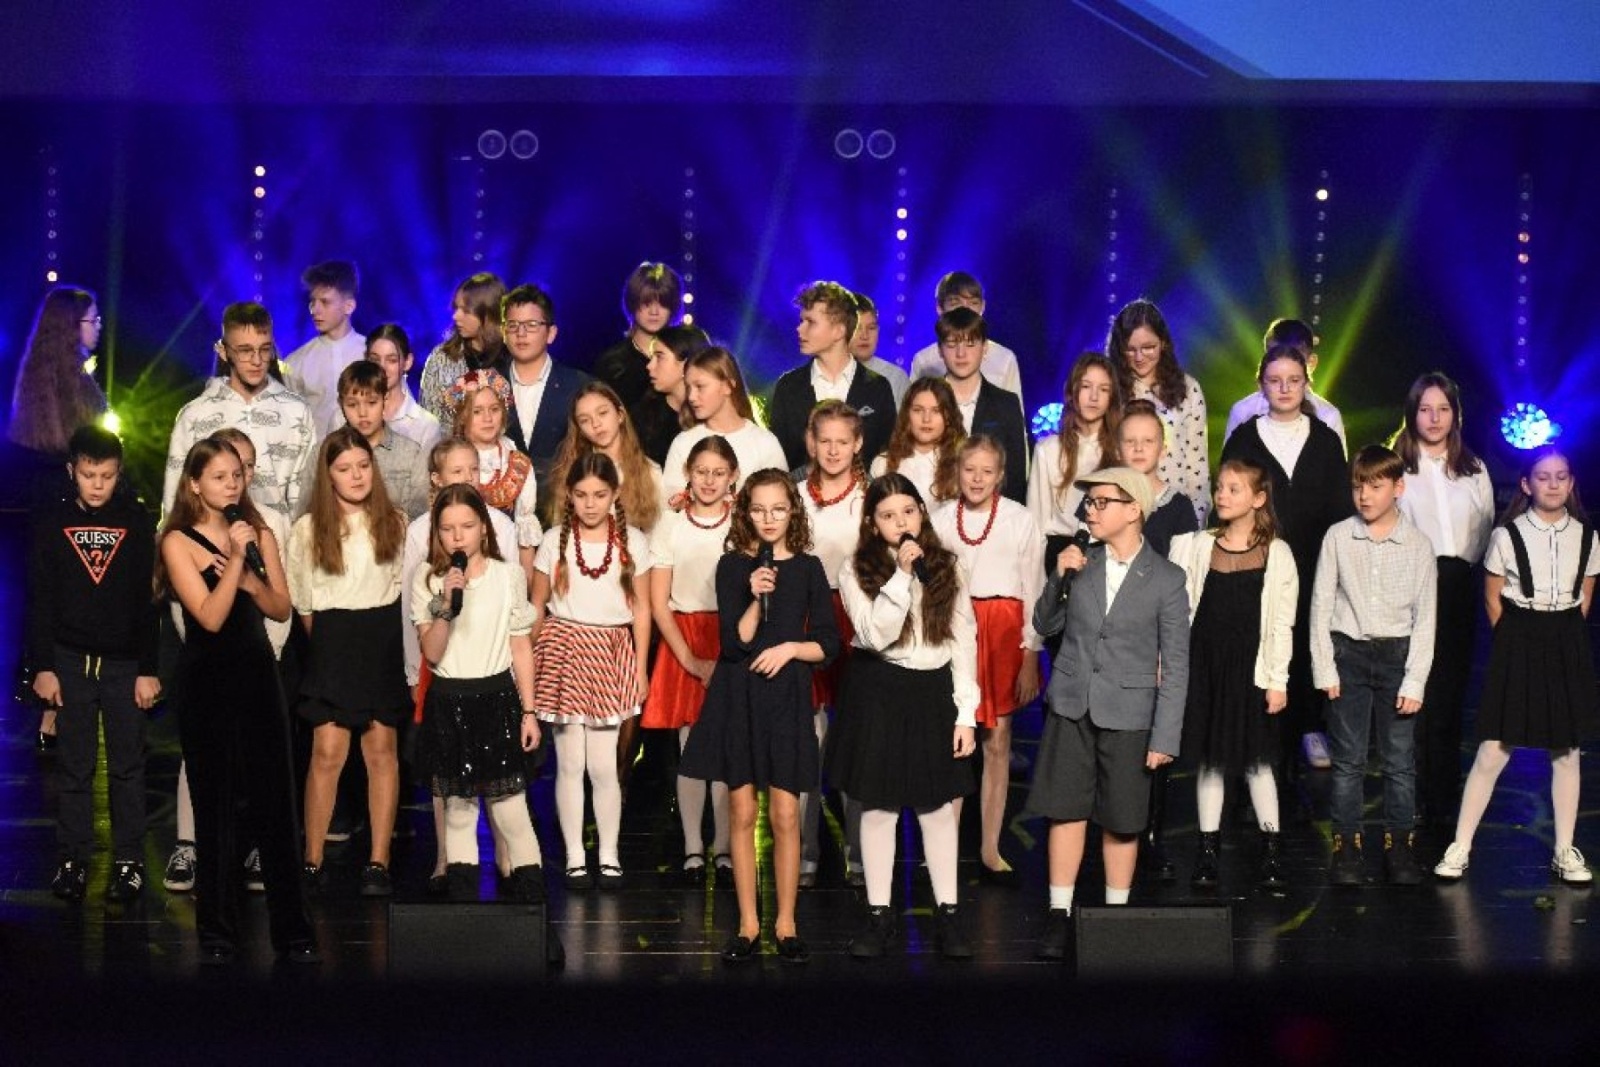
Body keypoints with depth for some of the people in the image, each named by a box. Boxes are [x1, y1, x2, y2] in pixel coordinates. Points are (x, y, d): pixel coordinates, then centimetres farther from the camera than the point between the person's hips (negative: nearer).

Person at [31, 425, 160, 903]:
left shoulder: (137, 521, 1)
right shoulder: (49, 522, 3)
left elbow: (149, 598, 1)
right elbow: (39, 600, 4)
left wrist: (148, 668, -3)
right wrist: (42, 666, -2)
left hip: (125, 662, 0)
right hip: (70, 661, 1)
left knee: (127, 767, 3)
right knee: (73, 767, 5)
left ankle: (129, 860, 10)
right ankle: (73, 859, 11)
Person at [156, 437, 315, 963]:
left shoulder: (257, 532, 8)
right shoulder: (178, 541, -5)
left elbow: (281, 607, 4)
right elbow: (210, 617, -14)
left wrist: (249, 580, -13)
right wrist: (235, 559, -19)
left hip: (257, 673, 3)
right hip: (206, 680, -3)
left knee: (275, 800, 1)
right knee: (217, 803, 2)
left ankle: (291, 928, 7)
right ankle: (217, 929, 12)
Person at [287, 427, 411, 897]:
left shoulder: (395, 523, 4)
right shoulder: (307, 529, 2)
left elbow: (404, 585, 7)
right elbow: (303, 602, 6)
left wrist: (379, 635, 4)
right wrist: (332, 641, 5)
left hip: (384, 642, 1)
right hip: (332, 645, -1)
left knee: (382, 750, 2)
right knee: (328, 752, -7)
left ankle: (379, 863, 7)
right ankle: (312, 863, 0)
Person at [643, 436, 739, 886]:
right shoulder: (670, 525, 2)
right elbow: (659, 603, 0)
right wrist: (691, 660, -8)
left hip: (735, 642, 0)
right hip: (682, 641, 0)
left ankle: (724, 848, 8)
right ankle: (693, 849, 9)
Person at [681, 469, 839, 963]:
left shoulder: (807, 567, 3)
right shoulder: (733, 565, 1)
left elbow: (828, 644, 4)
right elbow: (735, 643, -7)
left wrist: (790, 648, -12)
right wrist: (756, 598, -20)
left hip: (787, 698, 0)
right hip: (737, 698, 0)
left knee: (785, 815, -1)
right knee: (742, 813, 3)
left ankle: (785, 924, 10)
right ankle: (748, 924, 12)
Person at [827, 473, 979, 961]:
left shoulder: (946, 568, 3)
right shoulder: (857, 572, -3)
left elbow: (964, 640, 3)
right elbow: (876, 635, -16)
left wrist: (966, 713, -2)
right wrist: (902, 574, -20)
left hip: (933, 693, 1)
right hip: (878, 696, -1)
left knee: (939, 805, 5)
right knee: (879, 806, 4)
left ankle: (947, 913, 13)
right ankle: (879, 914, 13)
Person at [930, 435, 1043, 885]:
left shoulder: (1021, 521, -1)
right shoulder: (941, 521, 3)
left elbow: (1033, 591, -1)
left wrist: (1030, 656, -4)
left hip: (1004, 633, 0)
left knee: (998, 743, 5)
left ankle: (990, 849, 13)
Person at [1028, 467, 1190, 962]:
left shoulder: (1166, 580, -5)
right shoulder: (1079, 563, 3)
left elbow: (1175, 665, -5)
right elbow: (1046, 625, 11)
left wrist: (1164, 737, -9)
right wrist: (1057, 578, -7)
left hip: (1127, 714, -2)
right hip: (1072, 706, 2)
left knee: (1121, 821, 6)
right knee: (1067, 810, 2)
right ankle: (1059, 914, 10)